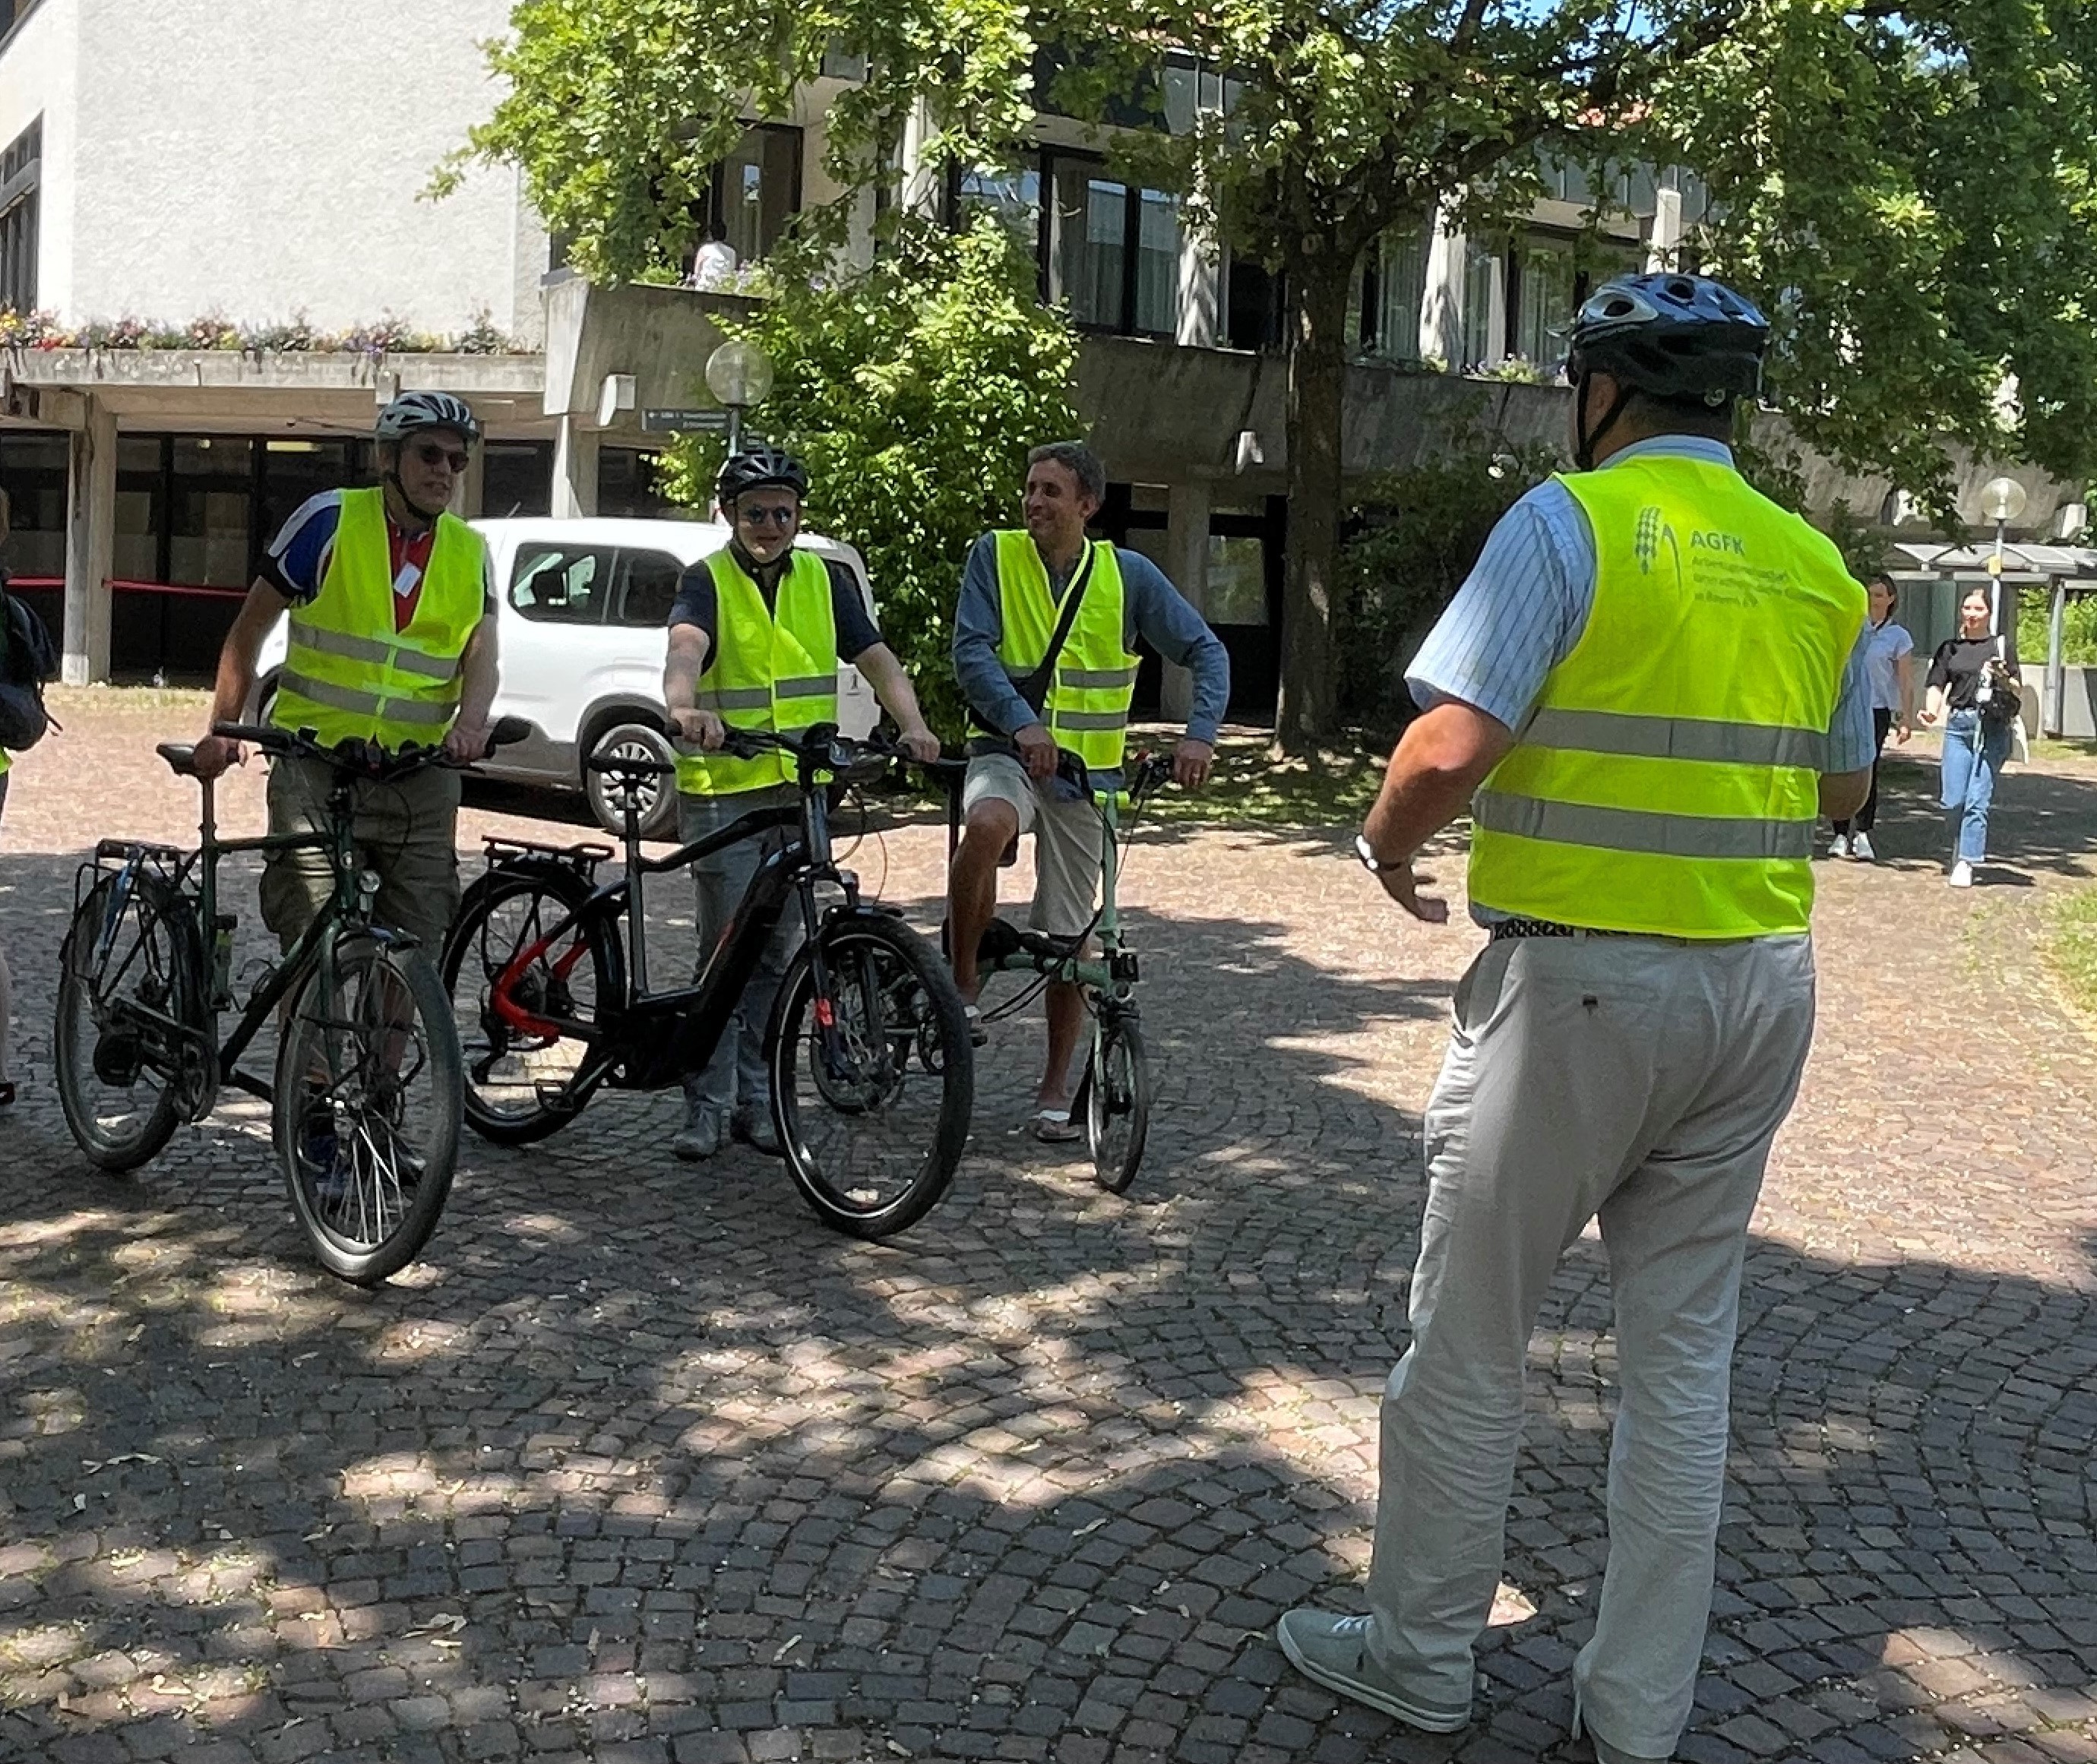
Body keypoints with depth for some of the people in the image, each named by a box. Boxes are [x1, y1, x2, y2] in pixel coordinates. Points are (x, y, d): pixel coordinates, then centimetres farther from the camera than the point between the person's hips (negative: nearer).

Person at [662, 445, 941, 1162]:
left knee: (776, 951, 9)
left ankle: (756, 1096, 20)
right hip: (721, 789, -4)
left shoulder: (824, 581, 10)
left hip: (798, 790, 4)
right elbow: (685, 649, -23)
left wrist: (912, 725, -19)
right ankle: (708, 1105, 7)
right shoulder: (708, 581, -3)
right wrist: (684, 706, -46)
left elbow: (876, 658, -1)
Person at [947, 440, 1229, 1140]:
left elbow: (1207, 650, 0)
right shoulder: (996, 557, -3)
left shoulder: (1128, 574, -1)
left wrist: (1200, 734, -16)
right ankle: (963, 983, -16)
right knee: (986, 825, -37)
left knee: (1070, 937, 6)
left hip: (1086, 771, 2)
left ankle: (1055, 1088, 22)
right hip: (1007, 750, -1)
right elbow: (971, 651, -11)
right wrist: (1021, 723, -27)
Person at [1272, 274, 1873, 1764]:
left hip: (1580, 982, -6)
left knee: (1469, 1342, 9)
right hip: (1762, 985, 6)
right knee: (1684, 1350, 14)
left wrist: (1387, 844, -1)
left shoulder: (1570, 520, -11)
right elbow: (1846, 790, 17)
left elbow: (1448, 750, -20)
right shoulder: (1816, 563, 7)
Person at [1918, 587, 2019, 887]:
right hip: (1959, 724, 2)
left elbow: (2016, 691, 4)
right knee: (1953, 801, -1)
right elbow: (1938, 685, 9)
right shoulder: (1950, 648, 13)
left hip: (1993, 727, -2)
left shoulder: (2001, 646, 6)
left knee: (1978, 799, -8)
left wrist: (2002, 677, -18)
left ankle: (1965, 863, -5)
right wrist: (1931, 711, -11)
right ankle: (1960, 849, 24)